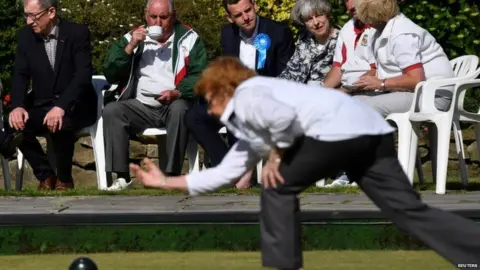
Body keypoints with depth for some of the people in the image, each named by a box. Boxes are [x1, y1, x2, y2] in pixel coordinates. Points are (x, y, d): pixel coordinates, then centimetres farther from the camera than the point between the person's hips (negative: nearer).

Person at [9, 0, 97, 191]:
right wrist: (18, 106, -21)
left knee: (60, 123, -37)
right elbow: (21, 75, 0)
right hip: (41, 105, 4)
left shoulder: (77, 33, -12)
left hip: (75, 106, -4)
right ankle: (45, 175, -4)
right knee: (15, 124, -25)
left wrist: (61, 107, -36)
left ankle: (64, 179, -12)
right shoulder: (25, 35, 2)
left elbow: (83, 75, -21)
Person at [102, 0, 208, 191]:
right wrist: (130, 47, -6)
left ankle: (171, 175, -33)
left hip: (174, 105, -3)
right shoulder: (132, 38, 13)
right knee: (111, 111, -24)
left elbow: (199, 75, -3)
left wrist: (177, 93, -22)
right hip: (141, 106, 3)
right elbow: (110, 74, 7)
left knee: (180, 109, -36)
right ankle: (122, 176, -27)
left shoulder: (188, 39, 5)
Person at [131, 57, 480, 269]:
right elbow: (223, 174, 38)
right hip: (371, 128, 9)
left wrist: (277, 154, 1)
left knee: (278, 189, 5)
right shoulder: (247, 130, 34)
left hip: (341, 127, -9)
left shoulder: (246, 96, 5)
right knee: (409, 210, 3)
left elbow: (284, 115, -16)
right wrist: (166, 182, 42)